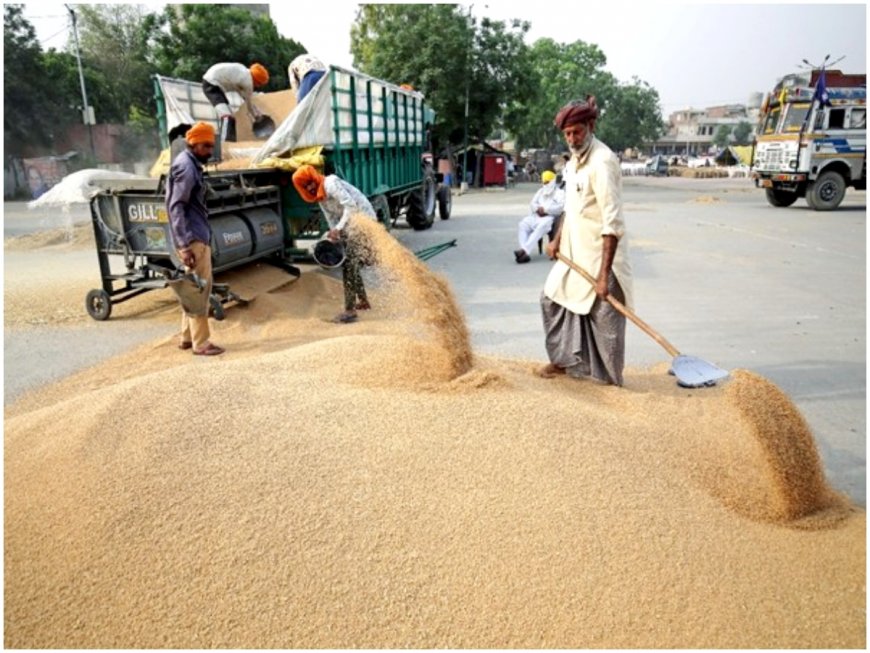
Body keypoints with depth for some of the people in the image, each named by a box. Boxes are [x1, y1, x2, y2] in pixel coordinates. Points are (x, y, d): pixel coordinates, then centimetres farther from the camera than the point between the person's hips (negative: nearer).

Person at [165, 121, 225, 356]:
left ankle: (187, 337, 22)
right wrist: (185, 244, -25)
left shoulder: (191, 165, 17)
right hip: (194, 238, -10)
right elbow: (176, 207, -19)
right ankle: (200, 343, 1)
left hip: (198, 236, 10)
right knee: (200, 288, -6)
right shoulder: (186, 168, -13)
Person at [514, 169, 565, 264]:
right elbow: (533, 204, 20)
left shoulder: (559, 192, 9)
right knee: (522, 225, -23)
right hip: (536, 216, 6)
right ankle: (525, 253, -37)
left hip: (550, 217, -6)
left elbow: (561, 207, -9)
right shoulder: (541, 191, 30)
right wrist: (538, 209, -4)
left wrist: (545, 209, -16)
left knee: (541, 227, -38)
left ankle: (524, 250, -47)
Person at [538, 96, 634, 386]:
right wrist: (558, 239, 12)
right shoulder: (574, 159, 8)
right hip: (574, 251, 9)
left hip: (599, 254, -9)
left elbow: (612, 223, -26)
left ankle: (610, 379, 16)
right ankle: (565, 360, 33)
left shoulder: (602, 162, -21)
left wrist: (604, 273, -29)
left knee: (604, 316, 0)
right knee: (553, 298, 17)